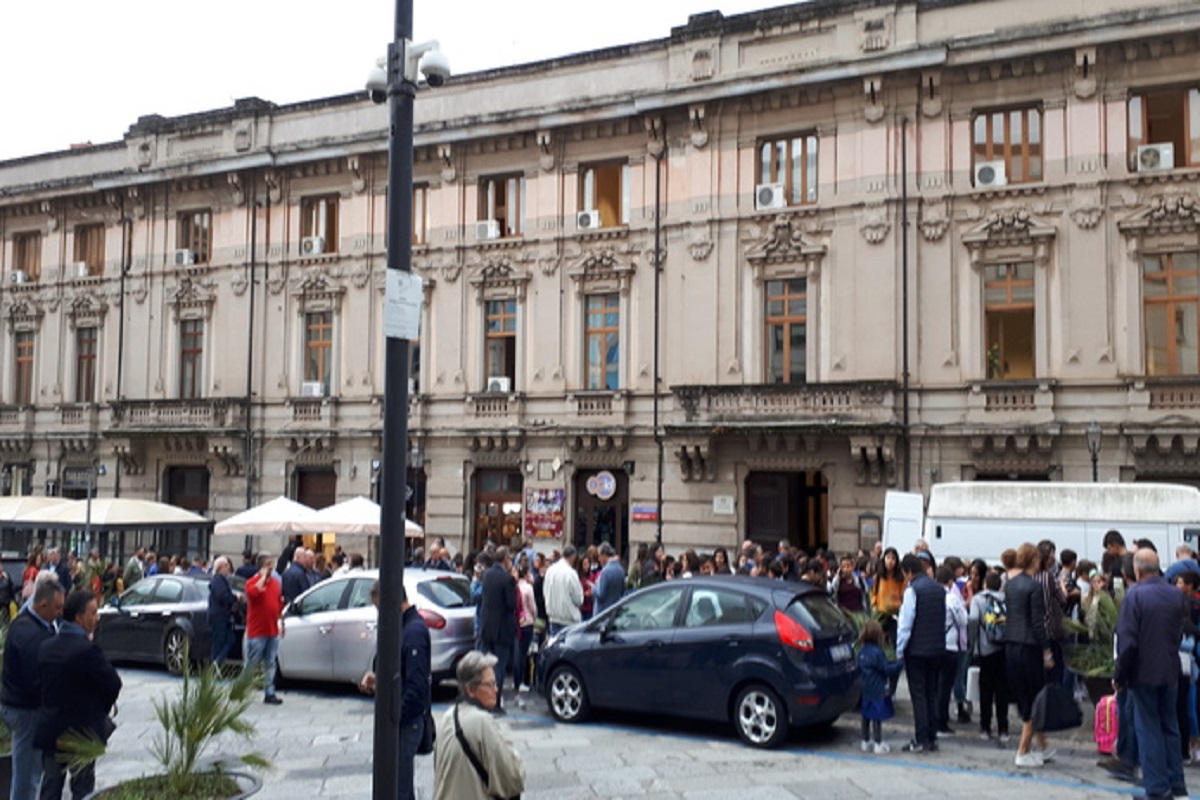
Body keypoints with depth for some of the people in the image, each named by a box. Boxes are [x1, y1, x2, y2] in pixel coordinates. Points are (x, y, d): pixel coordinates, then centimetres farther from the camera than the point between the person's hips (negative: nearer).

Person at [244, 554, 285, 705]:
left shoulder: (276, 582, 12)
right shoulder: (253, 582, -6)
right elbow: (252, 593, -30)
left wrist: (280, 622, 18)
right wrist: (263, 576, -20)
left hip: (273, 631, 6)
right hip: (257, 631, -6)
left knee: (270, 664, 8)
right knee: (251, 663, -1)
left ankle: (269, 693, 11)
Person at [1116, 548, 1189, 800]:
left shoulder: (1135, 595, -17)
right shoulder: (1176, 594, 0)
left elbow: (1127, 641, -17)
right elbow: (1180, 634, 11)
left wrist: (1120, 675, -8)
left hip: (1144, 672, -5)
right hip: (1170, 672, 5)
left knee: (1149, 730, 3)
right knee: (1170, 727, 16)